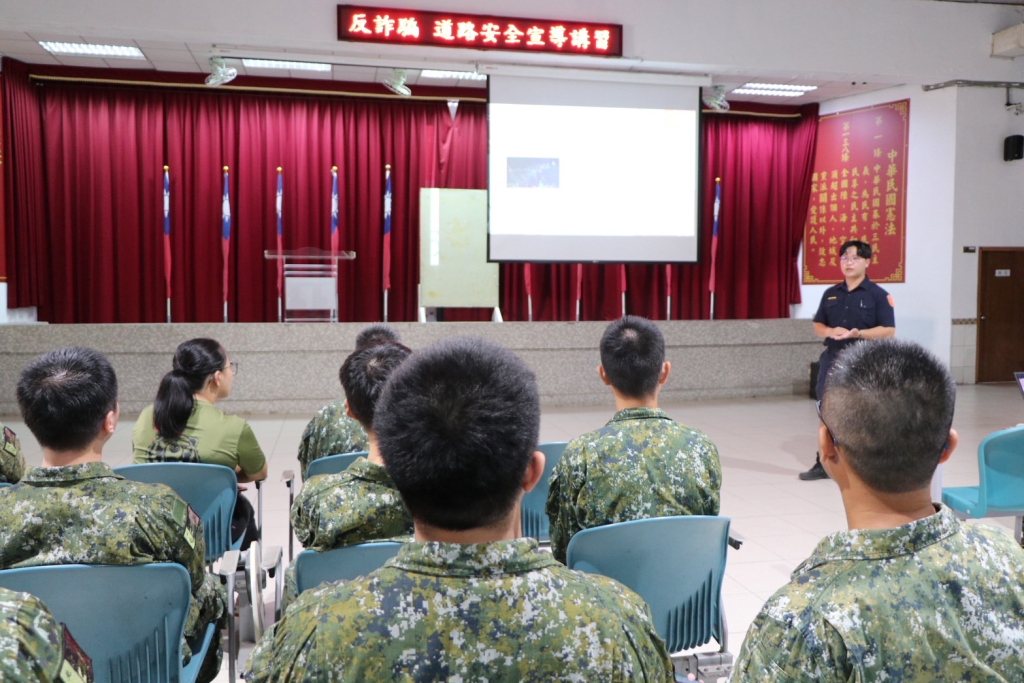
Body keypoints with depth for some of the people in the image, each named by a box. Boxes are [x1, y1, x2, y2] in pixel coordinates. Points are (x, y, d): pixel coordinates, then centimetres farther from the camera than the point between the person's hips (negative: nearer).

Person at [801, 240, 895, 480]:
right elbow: (818, 326, 14)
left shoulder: (878, 295, -4)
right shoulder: (831, 294, 10)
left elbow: (889, 330, -9)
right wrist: (830, 331, -9)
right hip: (832, 359, 5)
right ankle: (823, 464, 18)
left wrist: (858, 334, -23)